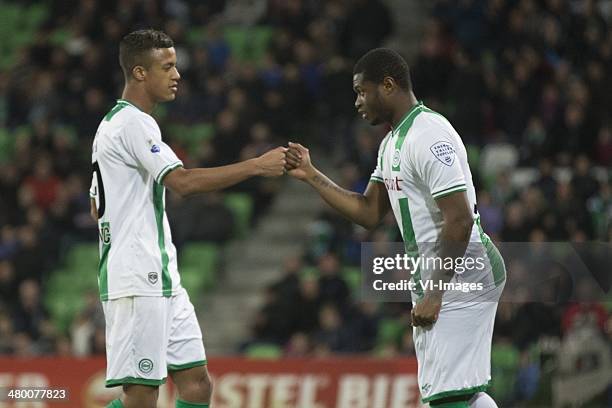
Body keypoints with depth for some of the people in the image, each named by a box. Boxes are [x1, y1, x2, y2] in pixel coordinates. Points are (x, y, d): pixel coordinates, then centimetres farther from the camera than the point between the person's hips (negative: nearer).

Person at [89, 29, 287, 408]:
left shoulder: (113, 123, 20)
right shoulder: (133, 123, -12)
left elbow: (97, 206, 27)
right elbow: (183, 181, -23)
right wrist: (257, 165, -21)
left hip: (161, 279, 10)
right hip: (138, 281, -10)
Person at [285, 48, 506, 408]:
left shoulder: (430, 136, -18)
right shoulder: (393, 141, 15)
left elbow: (460, 219, -24)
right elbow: (369, 213, 19)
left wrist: (434, 292, -21)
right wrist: (313, 176, 12)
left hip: (463, 278, -10)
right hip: (433, 276, 10)